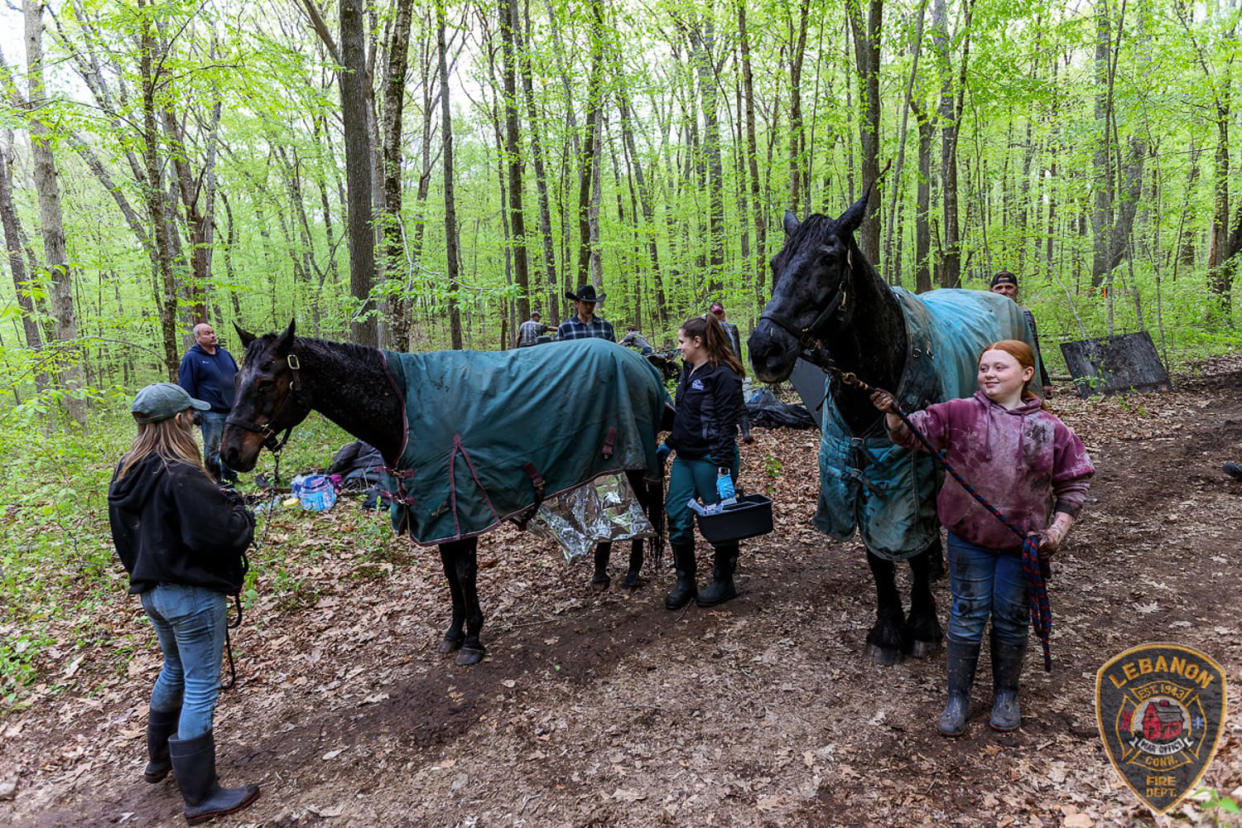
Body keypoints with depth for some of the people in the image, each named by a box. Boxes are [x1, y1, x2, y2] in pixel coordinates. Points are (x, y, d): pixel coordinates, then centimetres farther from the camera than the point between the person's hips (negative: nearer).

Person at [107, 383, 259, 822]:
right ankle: (201, 796, 12)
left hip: (151, 591, 9)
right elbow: (221, 532, -26)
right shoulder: (182, 476, -25)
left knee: (175, 669, 29)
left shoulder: (127, 473, 3)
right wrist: (236, 509, -7)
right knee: (201, 688, 2)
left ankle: (160, 757, 47)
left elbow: (127, 533, 14)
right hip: (192, 594, -9)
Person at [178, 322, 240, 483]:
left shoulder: (225, 354, 13)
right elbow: (186, 388, -8)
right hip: (211, 413, -6)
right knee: (212, 449, 2)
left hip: (232, 410, 6)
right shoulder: (191, 358, -5)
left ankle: (230, 476, 27)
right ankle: (215, 480, 13)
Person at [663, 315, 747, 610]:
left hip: (711, 459, -9)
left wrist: (724, 469, -22)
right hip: (685, 457, 9)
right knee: (677, 516, 6)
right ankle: (684, 582, 20)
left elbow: (727, 427, -20)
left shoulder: (723, 375, -16)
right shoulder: (689, 371, 12)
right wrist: (669, 444, 22)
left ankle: (723, 583, 21)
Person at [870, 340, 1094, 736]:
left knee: (1011, 617, 14)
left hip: (1021, 541, 1)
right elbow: (913, 432, -11)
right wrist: (893, 414, -32)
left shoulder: (1050, 429, -4)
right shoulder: (960, 414, -5)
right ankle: (957, 696, 23)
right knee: (967, 615, 8)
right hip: (969, 538, 0)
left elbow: (1074, 484, 3)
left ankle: (1006, 693, 34)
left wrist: (1058, 530, -7)